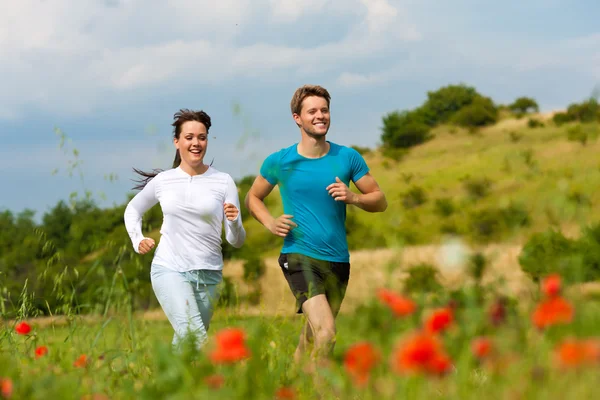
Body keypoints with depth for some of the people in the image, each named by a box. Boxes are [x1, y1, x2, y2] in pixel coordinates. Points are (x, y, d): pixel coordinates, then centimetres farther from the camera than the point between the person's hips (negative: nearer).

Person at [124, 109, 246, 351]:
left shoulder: (223, 182, 1)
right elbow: (133, 210, 25)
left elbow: (236, 242, 1)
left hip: (208, 274, 1)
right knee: (194, 334, -24)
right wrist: (137, 239, 9)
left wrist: (234, 222, -20)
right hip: (169, 269, -1)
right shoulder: (162, 181, 4)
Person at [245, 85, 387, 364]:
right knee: (326, 332, -23)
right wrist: (270, 223, -6)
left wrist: (353, 198, -13)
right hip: (299, 257, -4)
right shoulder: (280, 162, 0)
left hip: (338, 260, 4)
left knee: (311, 340, 16)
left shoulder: (347, 158, 3)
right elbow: (252, 198, 14)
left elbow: (380, 201, 8)